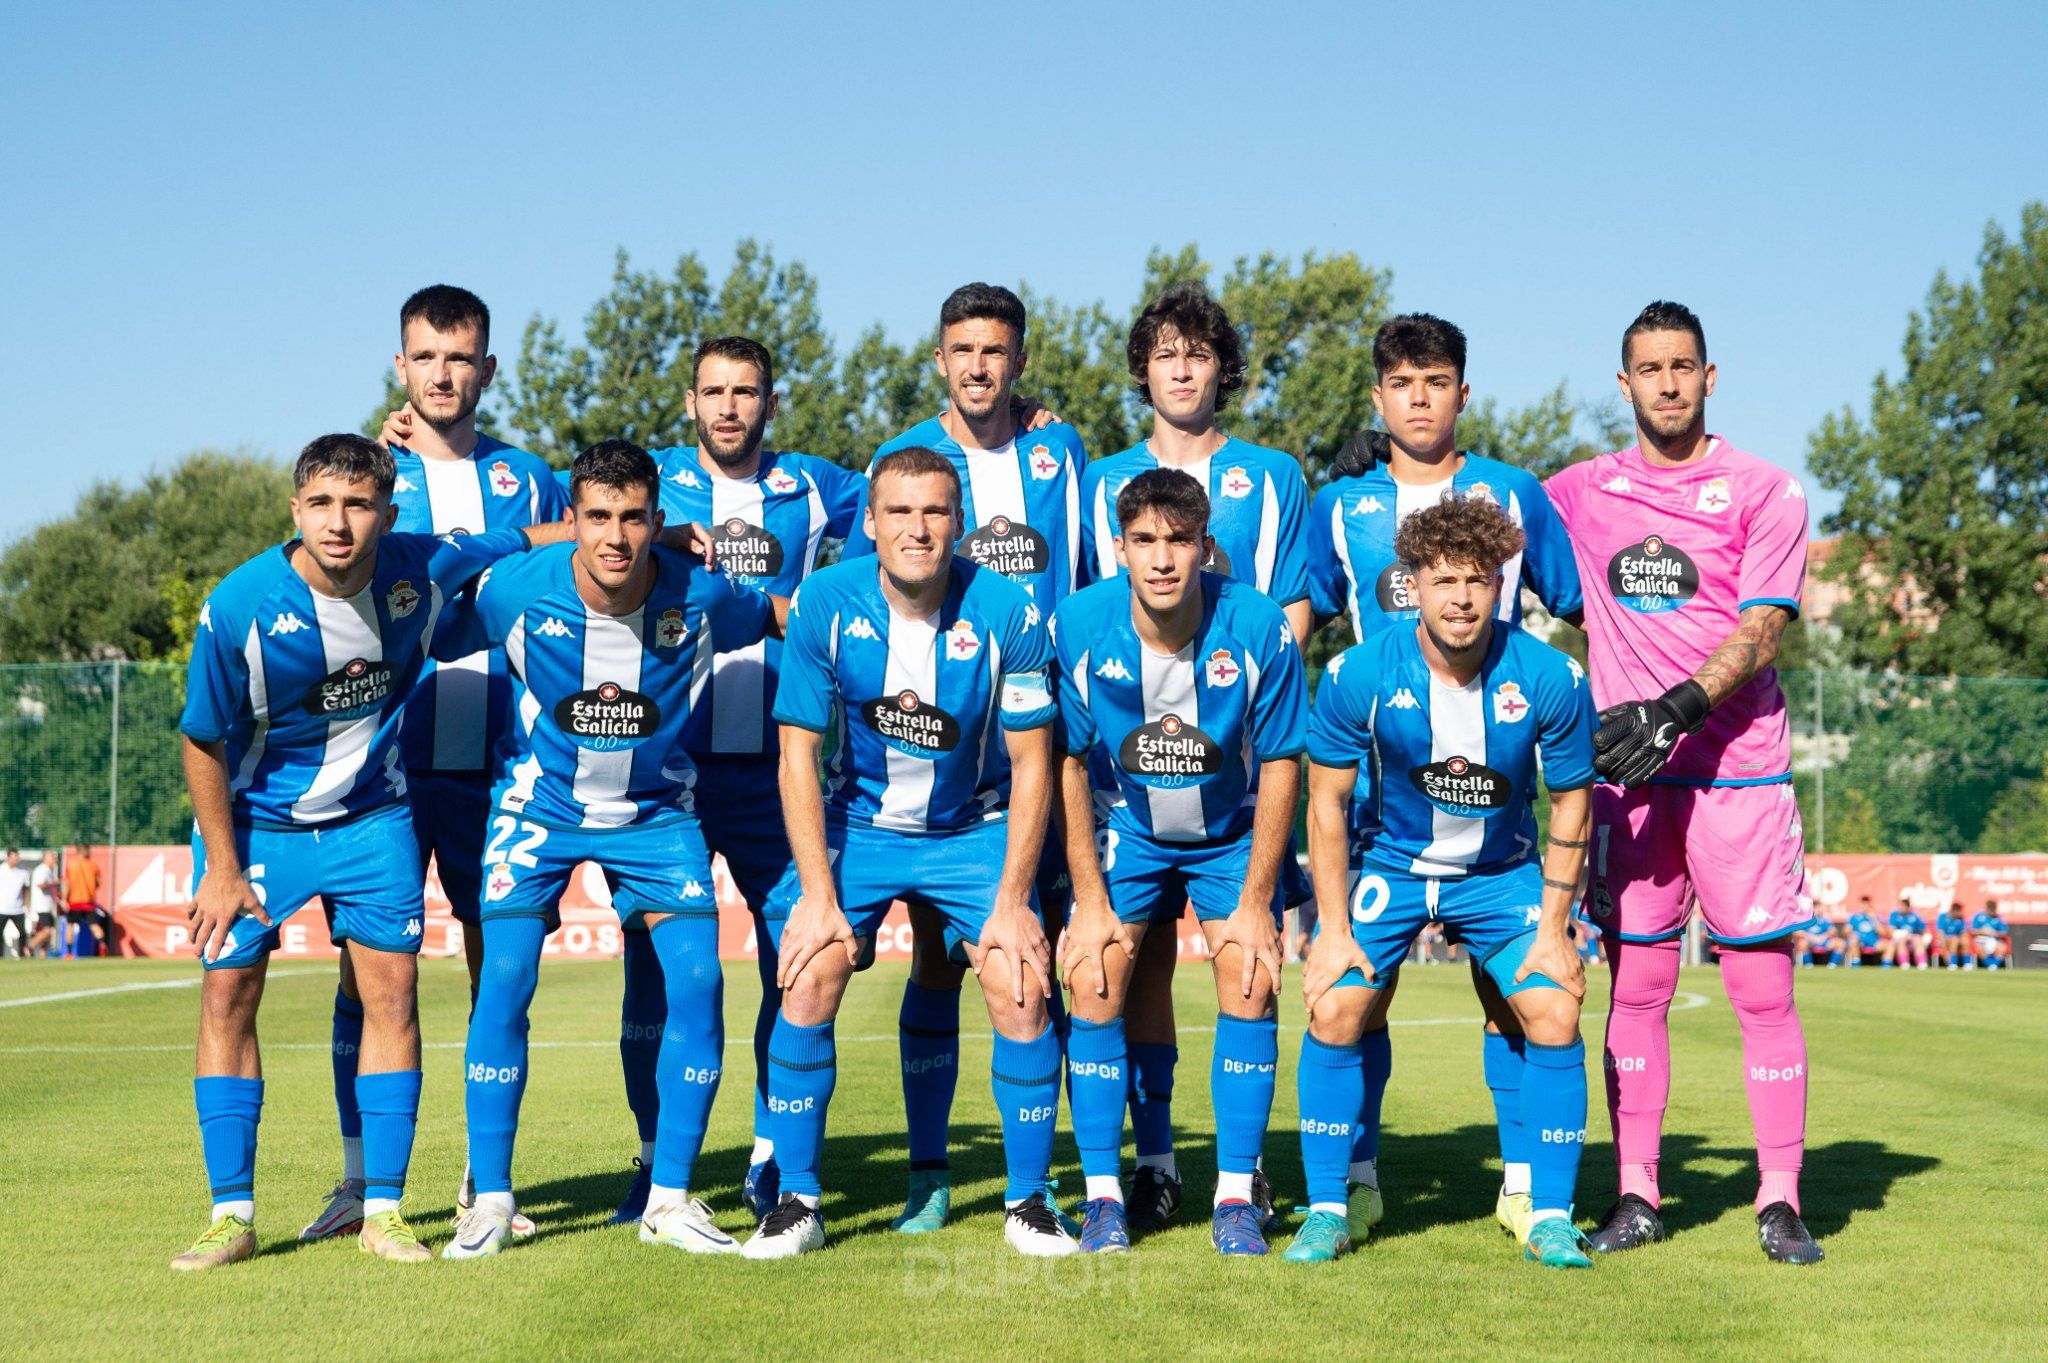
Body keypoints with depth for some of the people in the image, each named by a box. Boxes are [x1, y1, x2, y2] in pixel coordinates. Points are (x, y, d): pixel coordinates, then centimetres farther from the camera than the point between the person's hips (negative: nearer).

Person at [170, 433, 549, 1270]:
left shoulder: (424, 570, -17)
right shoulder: (239, 608, -24)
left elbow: (523, 539, 2)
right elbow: (203, 742, -11)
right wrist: (222, 868, -9)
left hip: (372, 816, 2)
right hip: (255, 821, -2)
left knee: (392, 990, -4)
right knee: (227, 991, -6)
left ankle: (384, 1210, 4)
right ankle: (231, 1215, 4)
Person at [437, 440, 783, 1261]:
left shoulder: (699, 596, -17)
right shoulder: (517, 590, -19)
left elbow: (786, 616, 3)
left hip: (656, 809, 1)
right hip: (541, 803, -1)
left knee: (697, 978, -12)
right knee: (504, 978, -14)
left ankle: (670, 1199, 2)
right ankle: (491, 1199, 1)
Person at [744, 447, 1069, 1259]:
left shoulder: (1007, 614, -18)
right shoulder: (824, 605, -15)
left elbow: (1031, 764, -11)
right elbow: (799, 753, -10)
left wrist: (1012, 902, -15)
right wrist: (818, 894, -15)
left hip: (975, 832, 0)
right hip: (856, 824, 1)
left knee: (1023, 990, -16)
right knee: (807, 982, -16)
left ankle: (1029, 1202, 3)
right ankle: (797, 1200, 0)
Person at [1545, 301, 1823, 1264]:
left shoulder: (1764, 492, 2)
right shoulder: (1578, 494, 11)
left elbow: (1761, 632, -6)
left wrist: (1677, 708, -21)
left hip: (1739, 765, -2)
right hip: (1627, 773, 2)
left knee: (1763, 988, -3)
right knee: (1634, 986, 3)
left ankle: (1779, 1203, 4)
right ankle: (1634, 1195, 10)